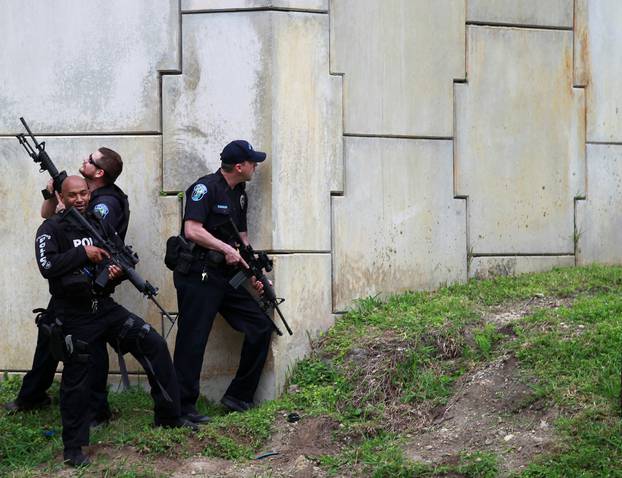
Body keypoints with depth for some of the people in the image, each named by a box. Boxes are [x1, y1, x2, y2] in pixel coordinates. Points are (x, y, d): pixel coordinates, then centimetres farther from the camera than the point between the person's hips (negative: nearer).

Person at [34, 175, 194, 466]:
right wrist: (84, 253, -22)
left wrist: (119, 270, -4)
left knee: (154, 345, -5)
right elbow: (47, 266, -20)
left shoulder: (101, 225, 9)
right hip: (75, 318, -5)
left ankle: (168, 417, 4)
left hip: (106, 308, 5)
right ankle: (73, 447, 15)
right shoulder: (51, 229, -5)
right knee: (76, 382, 0)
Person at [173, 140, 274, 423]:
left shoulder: (239, 194, 15)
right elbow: (192, 230, -22)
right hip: (198, 277, -9)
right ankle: (183, 408, 2)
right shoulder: (206, 187, -12)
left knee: (261, 326, 5)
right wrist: (227, 249, -17)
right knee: (193, 342, -6)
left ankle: (238, 397, 12)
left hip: (226, 277, 9)